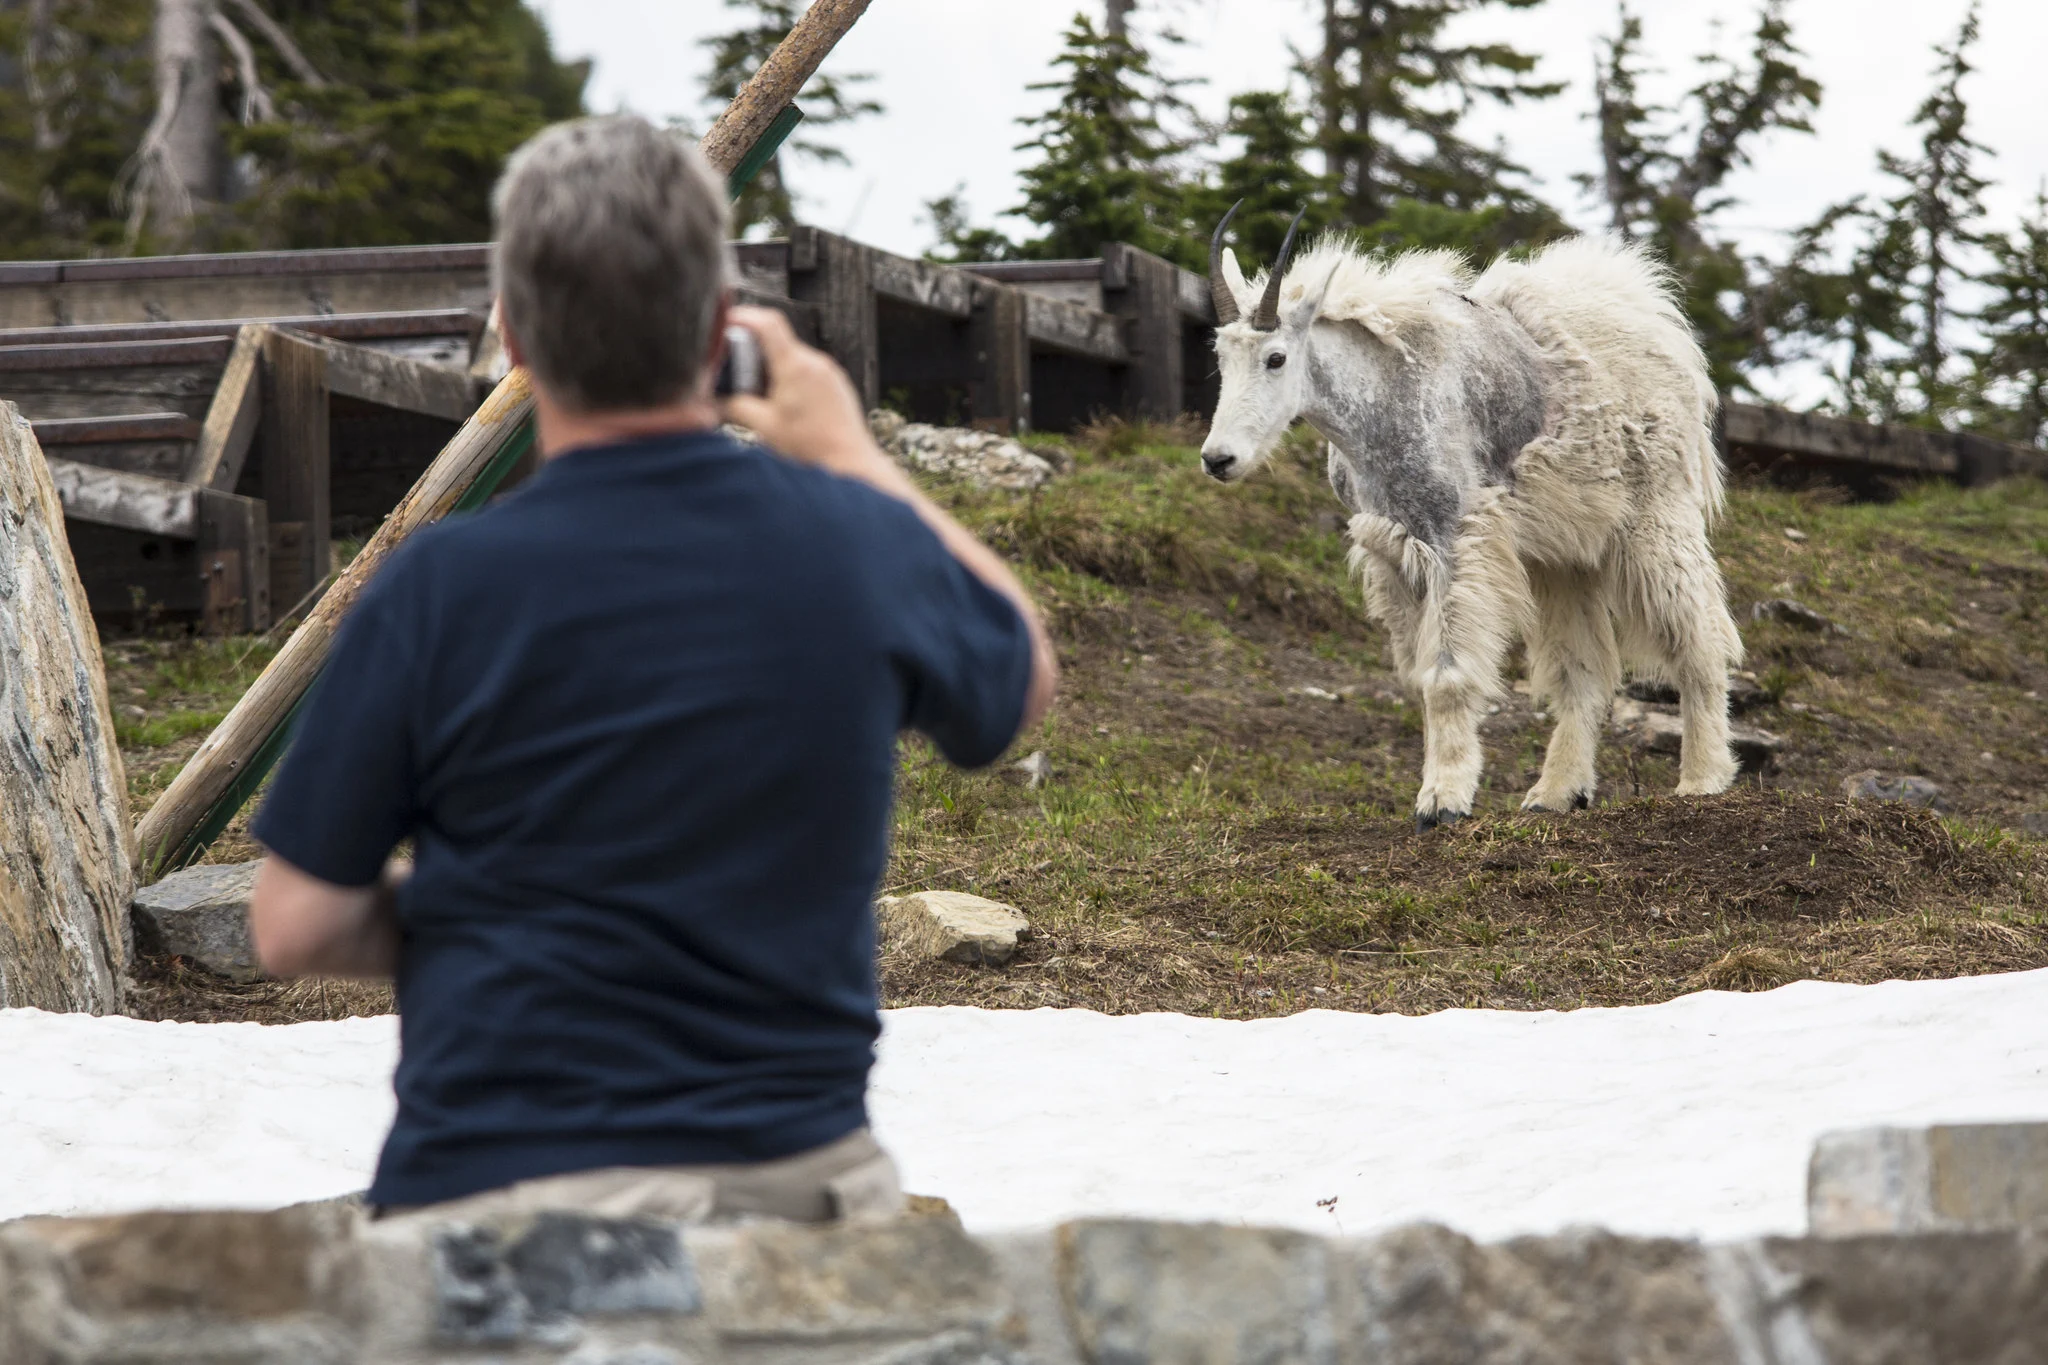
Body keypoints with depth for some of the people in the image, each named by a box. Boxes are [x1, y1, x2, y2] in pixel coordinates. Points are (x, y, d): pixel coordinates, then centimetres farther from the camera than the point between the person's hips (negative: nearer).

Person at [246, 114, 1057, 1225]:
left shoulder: (438, 591, -10)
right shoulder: (855, 540, 0)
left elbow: (297, 928, -3)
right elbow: (1025, 678, 24)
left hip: (507, 1189, -3)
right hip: (806, 1170, 4)